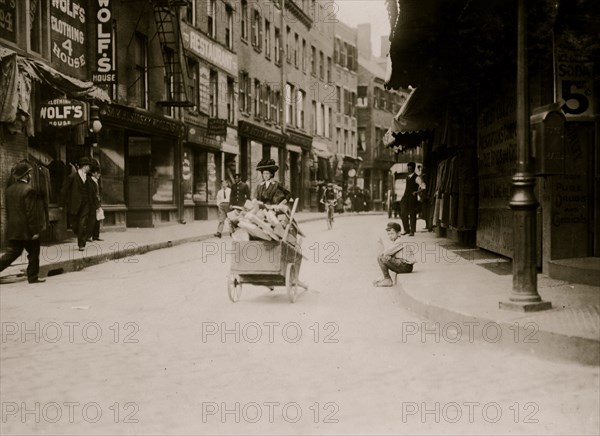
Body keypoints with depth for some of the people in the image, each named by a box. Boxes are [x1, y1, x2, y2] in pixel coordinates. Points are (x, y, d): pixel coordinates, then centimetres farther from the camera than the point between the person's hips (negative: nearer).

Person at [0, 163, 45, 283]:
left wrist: (10, 225, 21)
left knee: (11, 253, 11)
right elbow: (31, 212, -19)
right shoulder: (28, 190, -17)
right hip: (26, 229, -7)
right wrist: (35, 230, -16)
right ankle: (33, 277, 14)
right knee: (33, 253, 8)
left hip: (12, 230, 7)